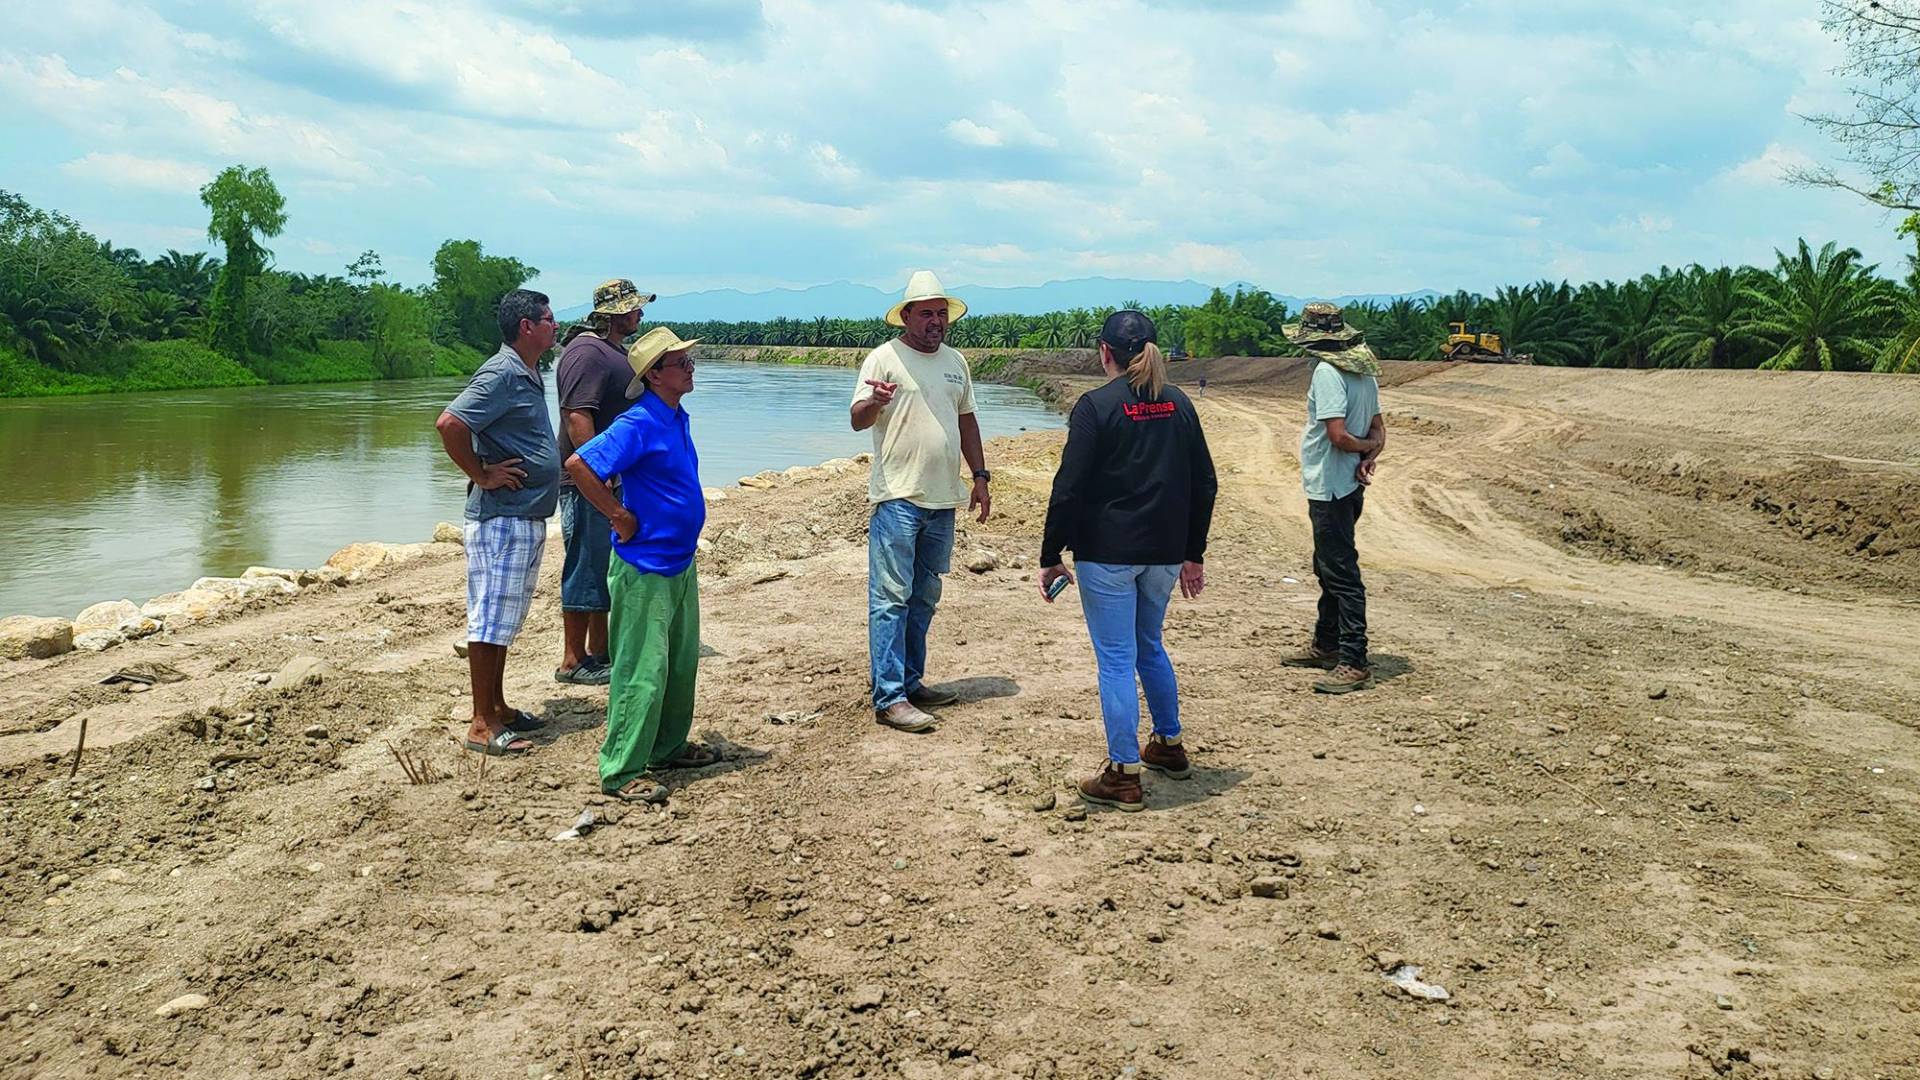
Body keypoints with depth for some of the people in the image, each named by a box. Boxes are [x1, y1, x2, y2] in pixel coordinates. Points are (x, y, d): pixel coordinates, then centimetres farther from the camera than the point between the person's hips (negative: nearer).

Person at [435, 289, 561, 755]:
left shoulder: (529, 376, 14)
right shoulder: (501, 375, -16)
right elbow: (449, 424, -27)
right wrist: (481, 475, -18)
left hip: (527, 519, 10)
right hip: (501, 520, -10)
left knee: (504, 619, 16)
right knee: (489, 620, -4)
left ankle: (498, 707, 27)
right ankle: (482, 725, 1)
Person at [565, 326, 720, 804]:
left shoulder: (678, 419, 9)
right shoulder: (639, 424, -18)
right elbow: (578, 465, -25)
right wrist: (621, 517, -18)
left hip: (680, 563, 9)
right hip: (644, 569, -9)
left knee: (681, 663, 18)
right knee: (642, 671, -5)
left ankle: (668, 746, 33)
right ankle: (622, 772, 3)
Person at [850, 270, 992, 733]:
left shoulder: (955, 361, 14)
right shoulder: (884, 358, -5)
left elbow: (966, 421, 22)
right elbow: (857, 419, -13)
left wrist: (980, 476, 15)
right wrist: (875, 401, -35)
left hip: (942, 500, 7)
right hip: (898, 498, -7)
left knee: (924, 598, 14)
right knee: (891, 599, -7)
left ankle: (911, 682, 24)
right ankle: (888, 698, -6)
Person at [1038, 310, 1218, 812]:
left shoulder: (1096, 406, -10)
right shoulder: (1178, 405, 7)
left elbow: (1068, 488, -13)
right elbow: (1205, 484, 10)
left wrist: (1050, 557, -6)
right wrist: (1193, 554, 18)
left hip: (1106, 553, -6)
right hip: (1164, 553, 6)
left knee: (1116, 660, 1)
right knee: (1149, 646, 24)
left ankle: (1124, 775, 5)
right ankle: (1169, 746, 34)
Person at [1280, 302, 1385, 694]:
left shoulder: (1327, 372, -19)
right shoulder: (1364, 371, 10)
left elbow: (1338, 435, -25)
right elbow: (1378, 428, 13)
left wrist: (1365, 449, -6)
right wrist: (1371, 455, -5)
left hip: (1330, 488, -10)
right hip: (1350, 485, 10)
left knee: (1341, 573, -8)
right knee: (1329, 567, 21)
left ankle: (1354, 664, -6)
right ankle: (1326, 646, 34)